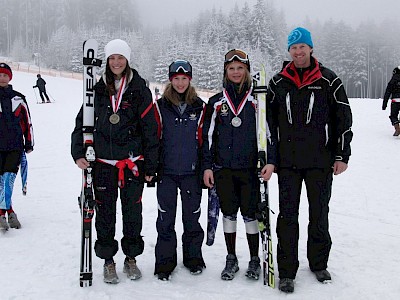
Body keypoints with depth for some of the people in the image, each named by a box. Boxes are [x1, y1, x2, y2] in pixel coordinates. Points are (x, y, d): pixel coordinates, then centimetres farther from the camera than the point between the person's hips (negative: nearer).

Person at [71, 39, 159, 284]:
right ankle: (108, 260, 22)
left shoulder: (139, 90, -1)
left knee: (132, 212, 8)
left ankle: (131, 258, 25)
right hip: (103, 162, 2)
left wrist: (150, 166, -3)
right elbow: (82, 123, 9)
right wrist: (78, 153, -4)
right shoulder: (98, 89, 5)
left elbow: (151, 129, -1)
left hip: (132, 162, -1)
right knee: (105, 213, 7)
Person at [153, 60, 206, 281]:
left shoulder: (199, 107, 4)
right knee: (166, 217, 4)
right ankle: (165, 261, 16)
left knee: (192, 215, 10)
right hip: (166, 171, 0)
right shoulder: (161, 106, 2)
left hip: (191, 171, 1)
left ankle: (193, 257, 25)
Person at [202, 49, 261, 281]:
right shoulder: (216, 102, 8)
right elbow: (208, 136, 8)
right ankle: (231, 260, 22)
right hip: (223, 168, 2)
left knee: (250, 214, 2)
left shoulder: (256, 100, 4)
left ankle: (254, 260, 18)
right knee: (229, 212, 9)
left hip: (250, 168, -2)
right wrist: (207, 166, 3)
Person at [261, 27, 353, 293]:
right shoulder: (278, 83, 5)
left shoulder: (329, 80, 1)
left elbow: (344, 118, 3)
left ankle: (319, 263, 29)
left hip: (321, 161, 0)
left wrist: (342, 156, -2)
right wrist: (270, 160, 1)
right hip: (288, 161, 1)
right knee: (288, 216, 3)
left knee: (319, 214, 12)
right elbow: (269, 122, 7)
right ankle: (287, 271, 12)